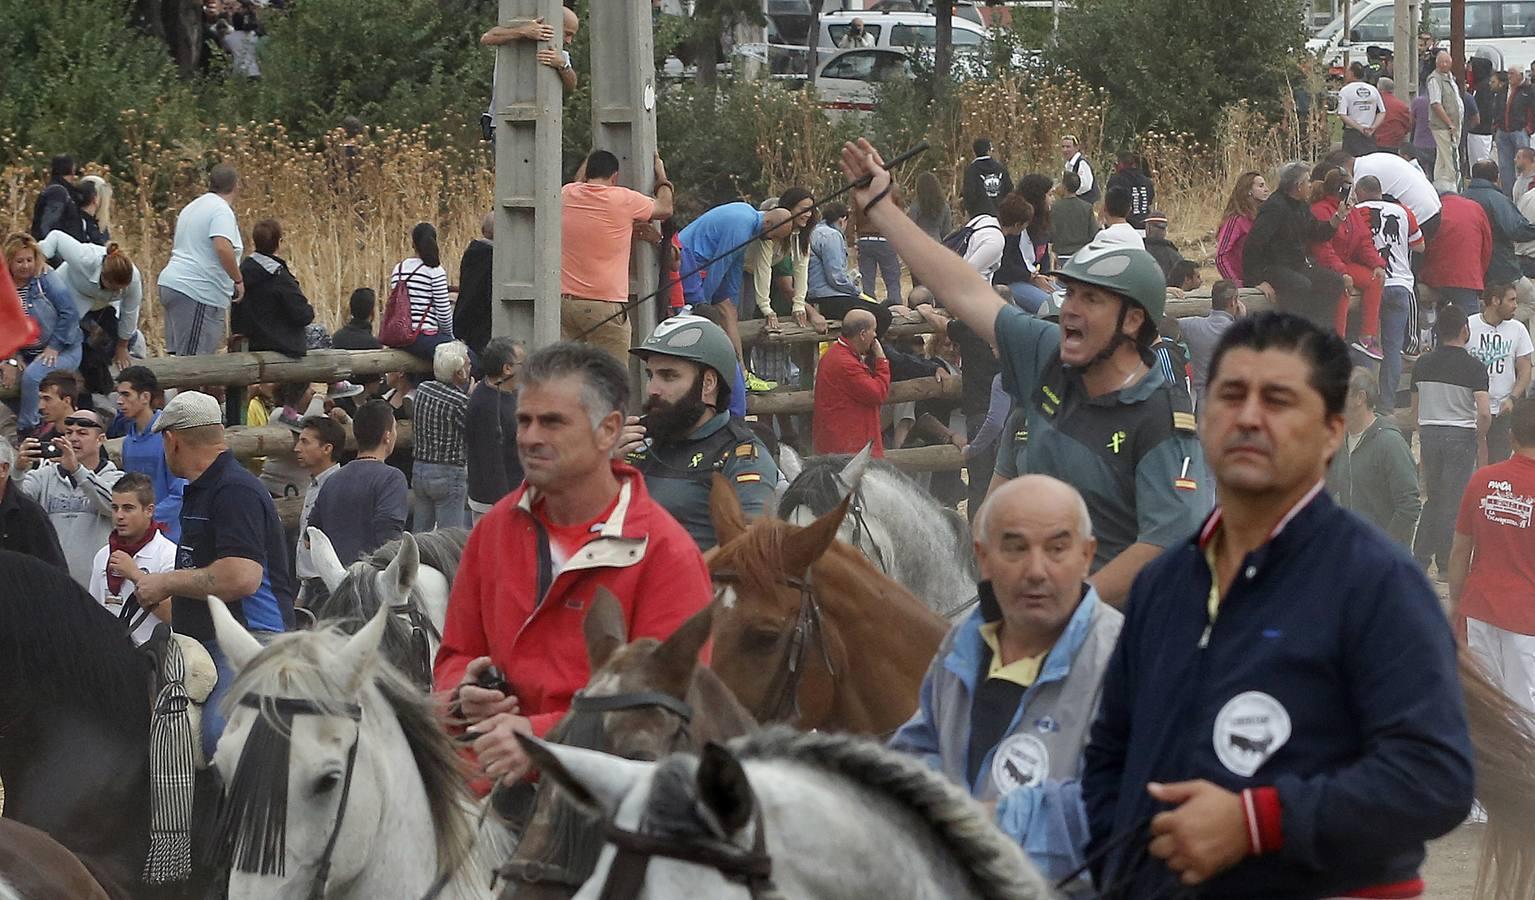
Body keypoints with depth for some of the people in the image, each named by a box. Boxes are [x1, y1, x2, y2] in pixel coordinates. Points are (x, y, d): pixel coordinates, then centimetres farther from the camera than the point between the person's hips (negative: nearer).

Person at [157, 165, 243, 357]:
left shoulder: (192, 207, 19)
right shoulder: (222, 211, -10)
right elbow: (223, 248, -26)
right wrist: (238, 280, -14)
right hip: (198, 291, -9)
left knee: (177, 354, 9)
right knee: (191, 359, -9)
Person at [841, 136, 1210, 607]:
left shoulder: (1164, 422, -14)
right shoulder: (1049, 360, 8)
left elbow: (1164, 546, -21)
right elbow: (965, 292, 15)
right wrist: (879, 206, 19)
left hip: (1113, 619, -7)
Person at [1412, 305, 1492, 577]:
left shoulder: (1423, 364, 3)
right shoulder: (1473, 367, -11)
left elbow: (1415, 409, 10)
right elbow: (1484, 413, -18)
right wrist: (1480, 439, -1)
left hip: (1429, 432, 4)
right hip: (1461, 435, -4)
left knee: (1433, 498, 17)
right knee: (1453, 501, 3)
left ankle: (1420, 558, 15)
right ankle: (1446, 565, 6)